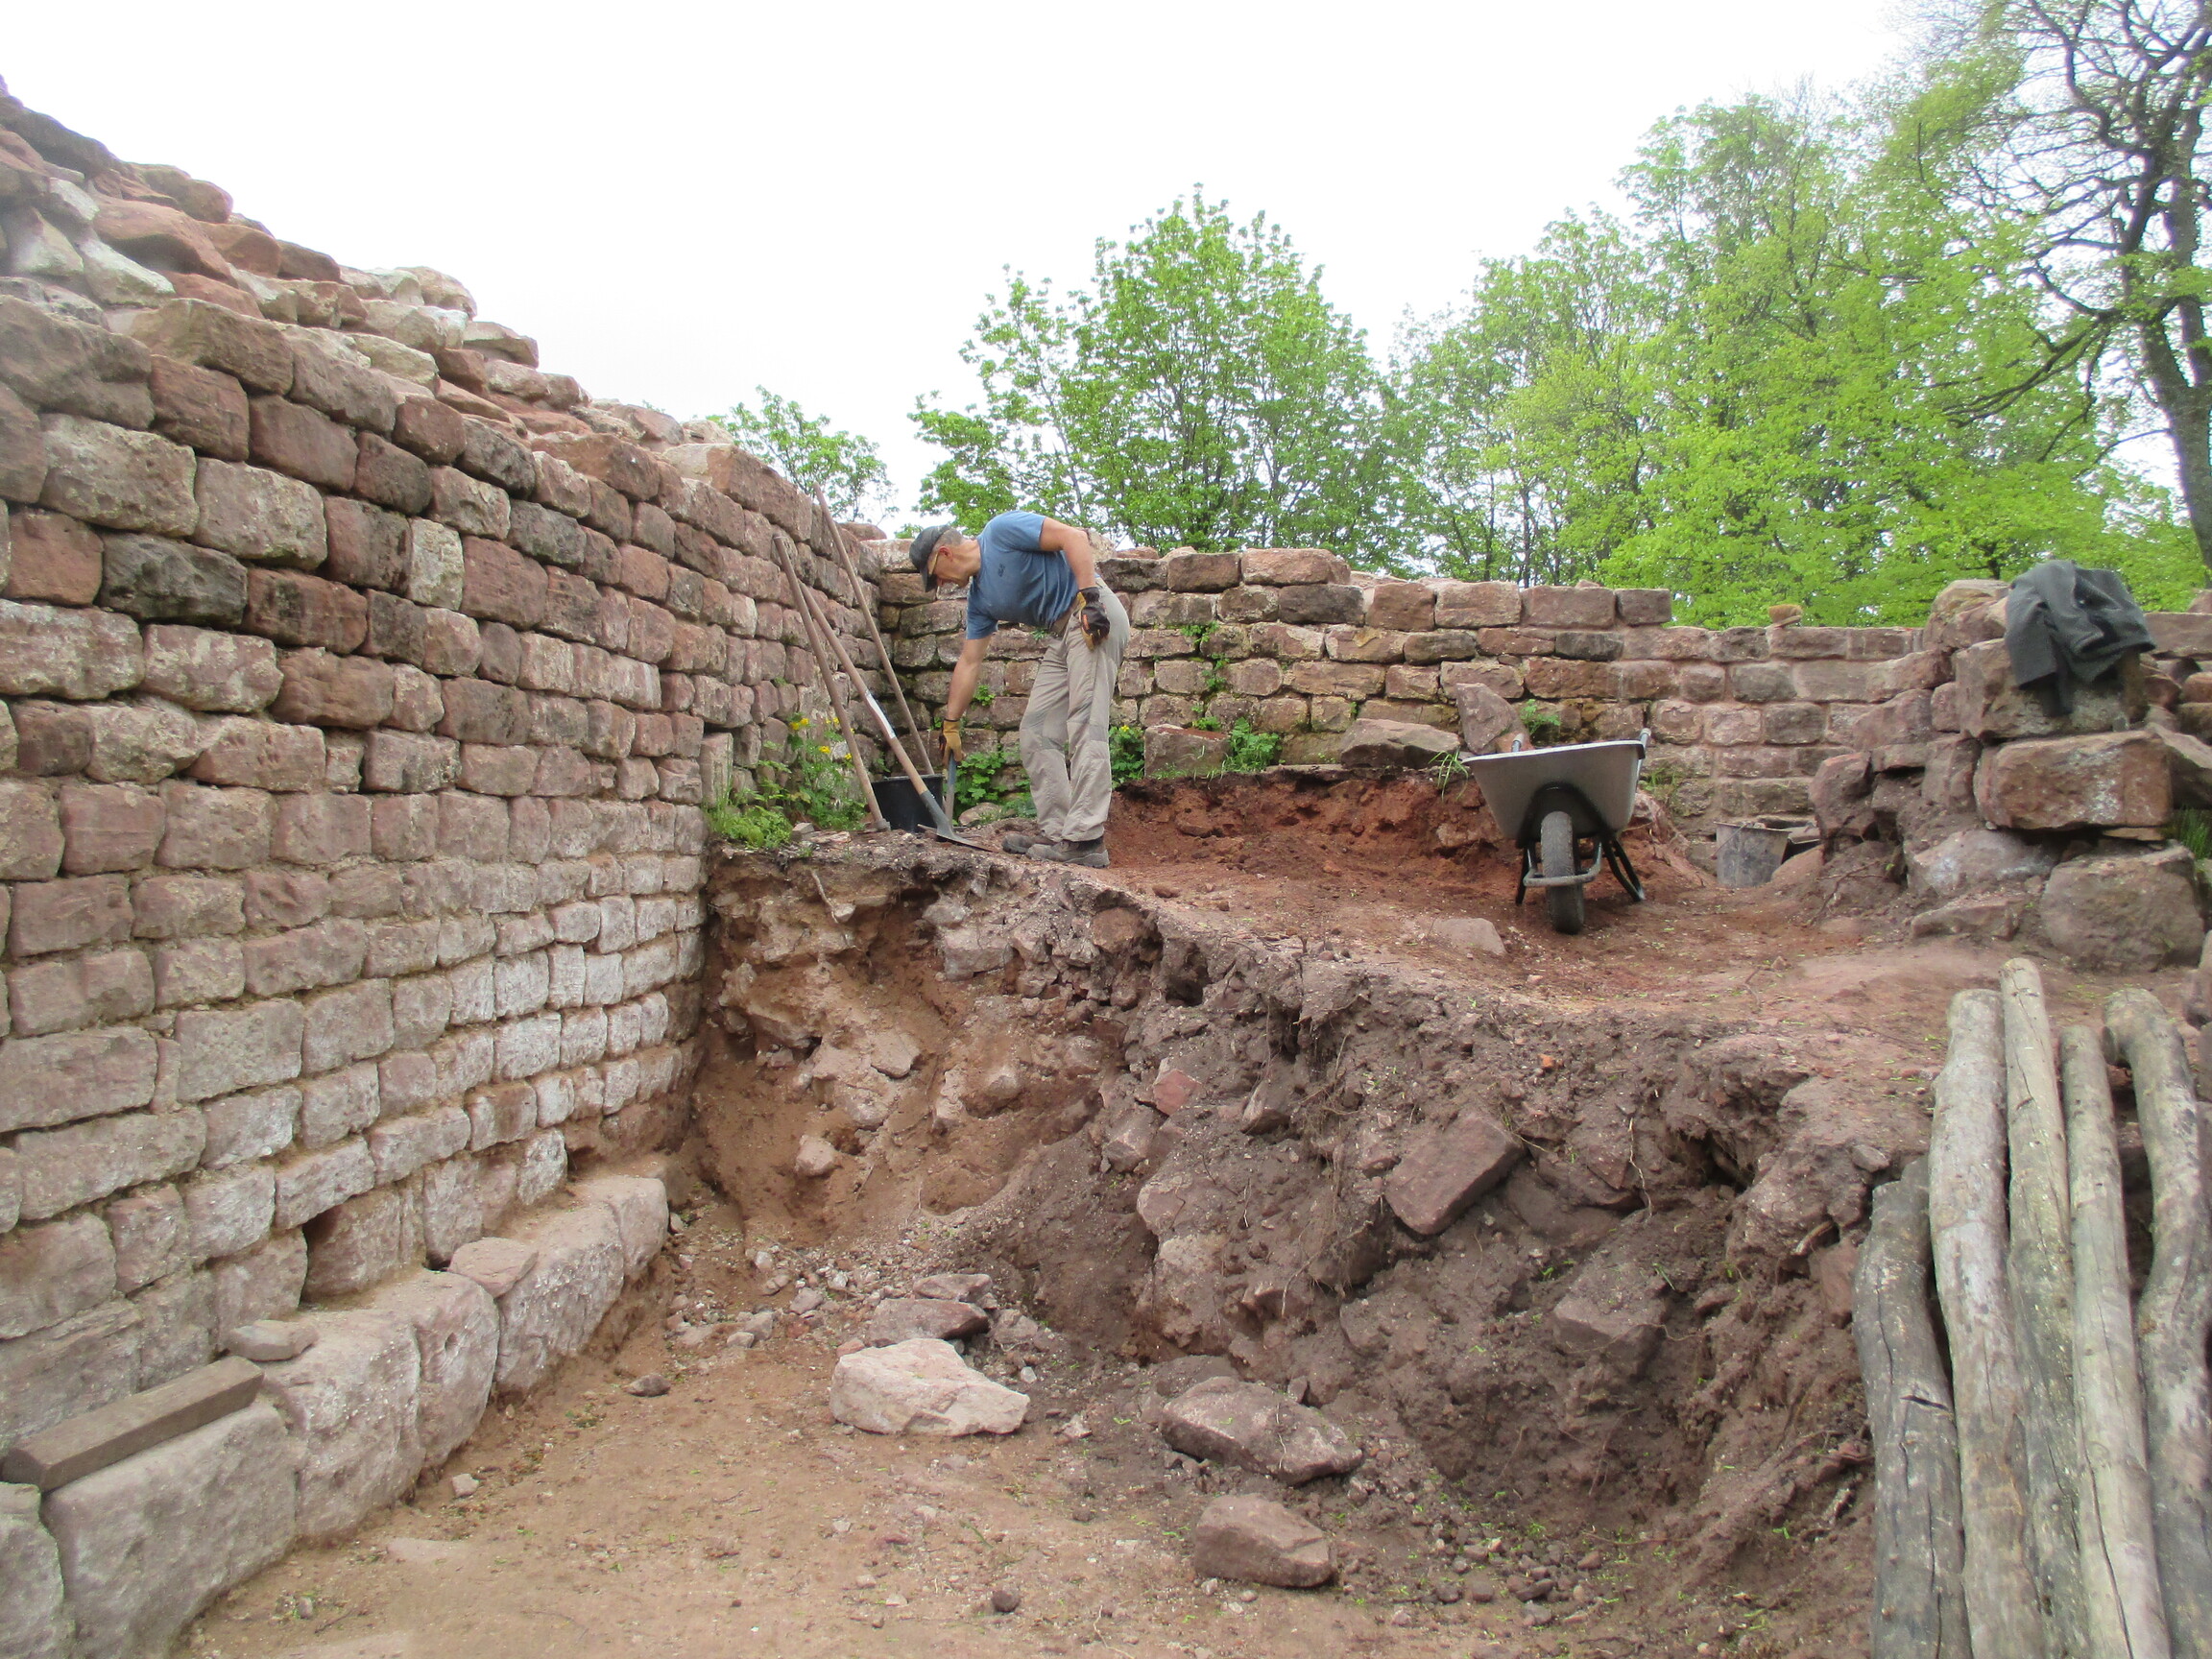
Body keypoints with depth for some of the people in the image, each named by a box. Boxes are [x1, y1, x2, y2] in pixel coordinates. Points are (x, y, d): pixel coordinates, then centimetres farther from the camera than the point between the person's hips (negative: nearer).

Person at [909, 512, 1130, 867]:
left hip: (1095, 616, -9)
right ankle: (1055, 832, 3)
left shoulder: (1001, 531, -6)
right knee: (1036, 733, 4)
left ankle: (1086, 840, -22)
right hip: (1063, 635, 9)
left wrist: (1089, 596, -23)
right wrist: (951, 724, 22)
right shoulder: (980, 598, 17)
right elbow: (969, 663, 20)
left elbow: (1074, 536, -14)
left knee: (1085, 726, -17)